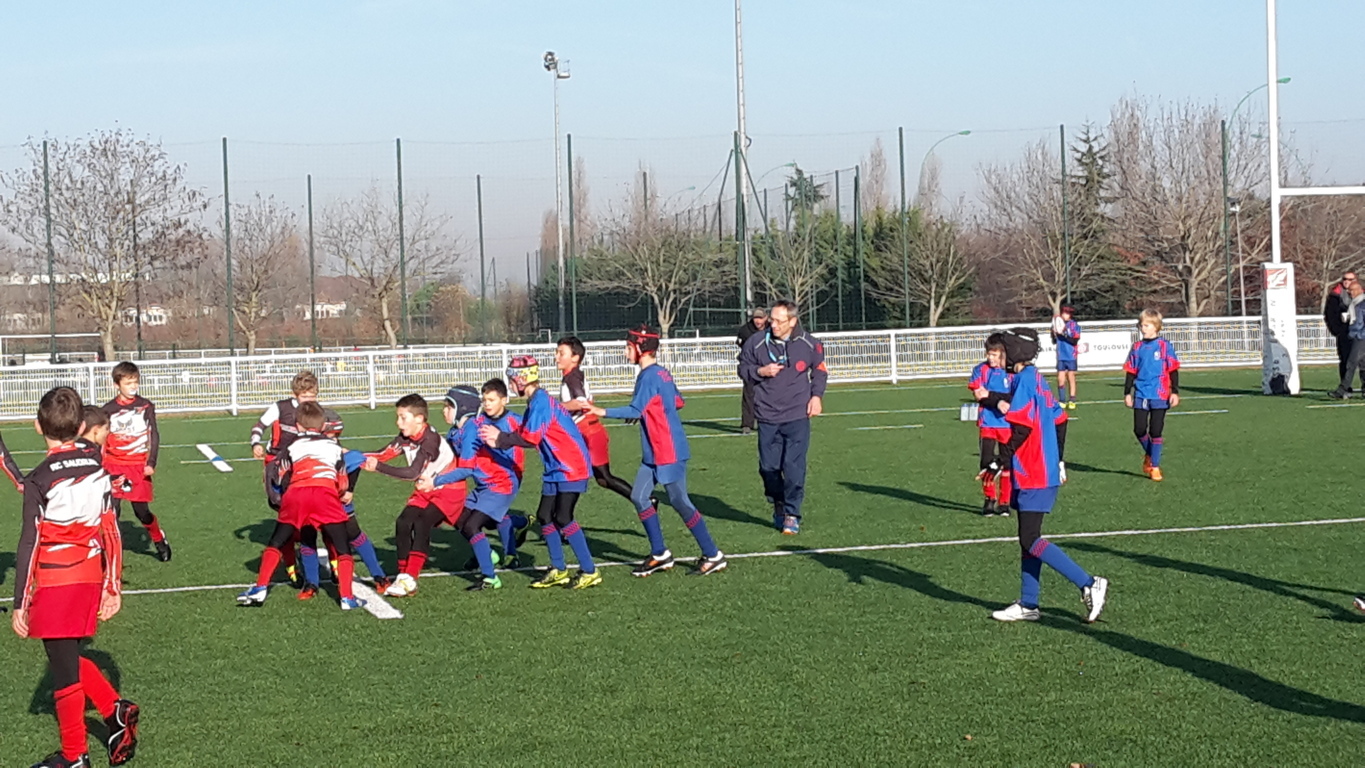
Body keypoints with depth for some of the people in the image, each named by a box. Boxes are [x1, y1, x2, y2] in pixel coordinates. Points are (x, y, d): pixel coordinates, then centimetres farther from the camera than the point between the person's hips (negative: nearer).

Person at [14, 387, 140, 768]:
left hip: (53, 583, -6)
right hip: (90, 578, 6)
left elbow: (29, 545, -12)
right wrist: (113, 587, 13)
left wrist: (20, 604, -6)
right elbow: (111, 531, 6)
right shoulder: (98, 468, 2)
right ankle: (115, 709, 12)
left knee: (63, 668, 5)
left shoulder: (40, 480, -13)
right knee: (67, 658, 22)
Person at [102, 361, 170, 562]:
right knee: (113, 510, -9)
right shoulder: (109, 409, 2)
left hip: (139, 466, 0)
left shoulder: (146, 406, 2)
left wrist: (151, 463, -8)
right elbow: (101, 440, 9)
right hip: (114, 466, 0)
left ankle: (160, 541, 25)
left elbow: (154, 436, 2)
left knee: (141, 511, 2)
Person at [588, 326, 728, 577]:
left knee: (679, 501, -5)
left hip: (669, 451, -10)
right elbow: (678, 401, 20)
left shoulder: (648, 376, -16)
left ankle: (712, 556, 2)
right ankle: (659, 554, 13)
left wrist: (602, 412, -20)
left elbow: (635, 410, -23)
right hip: (654, 453, 10)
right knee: (639, 497, 8)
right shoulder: (663, 373, 11)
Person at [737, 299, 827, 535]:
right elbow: (743, 369, 9)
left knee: (794, 467, -8)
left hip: (797, 416, -1)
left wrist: (816, 395, 2)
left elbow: (820, 370, 14)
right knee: (768, 466, 5)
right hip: (767, 417, 1)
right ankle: (778, 504, 30)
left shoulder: (809, 344, -2)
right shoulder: (756, 343, -3)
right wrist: (760, 372, -11)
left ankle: (791, 514, 2)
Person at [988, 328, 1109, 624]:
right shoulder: (1038, 379, 14)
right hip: (1045, 472, 10)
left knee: (1031, 541, -10)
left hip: (1032, 476, -10)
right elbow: (1059, 421, 18)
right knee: (1028, 539, 13)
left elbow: (1023, 427, -23)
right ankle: (1028, 605, 16)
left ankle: (1089, 585, -12)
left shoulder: (1024, 380, -14)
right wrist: (1058, 461, 25)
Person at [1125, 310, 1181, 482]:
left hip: (1159, 396, -3)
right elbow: (1131, 371, 12)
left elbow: (1173, 370, 0)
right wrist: (1127, 392, 10)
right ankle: (1149, 455, 28)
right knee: (1139, 430, 0)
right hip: (1141, 395, 3)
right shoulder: (1137, 347, 7)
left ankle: (1155, 466, 9)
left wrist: (1175, 392, -3)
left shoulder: (1164, 346, -2)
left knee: (1156, 431, -1)